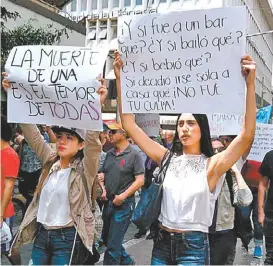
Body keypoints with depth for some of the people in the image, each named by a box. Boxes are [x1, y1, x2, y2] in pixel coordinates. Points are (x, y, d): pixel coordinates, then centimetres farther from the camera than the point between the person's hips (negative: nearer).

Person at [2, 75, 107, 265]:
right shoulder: (50, 162, 4)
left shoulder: (84, 169, -10)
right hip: (41, 233, 5)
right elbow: (31, 133, 0)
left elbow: (92, 141, -26)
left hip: (68, 238, -5)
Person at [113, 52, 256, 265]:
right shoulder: (167, 158, 0)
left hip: (194, 246, -3)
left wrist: (250, 84, -29)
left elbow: (247, 135, -22)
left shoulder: (212, 165, -9)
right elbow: (129, 125, -2)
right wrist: (120, 79, -8)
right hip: (163, 242, 4)